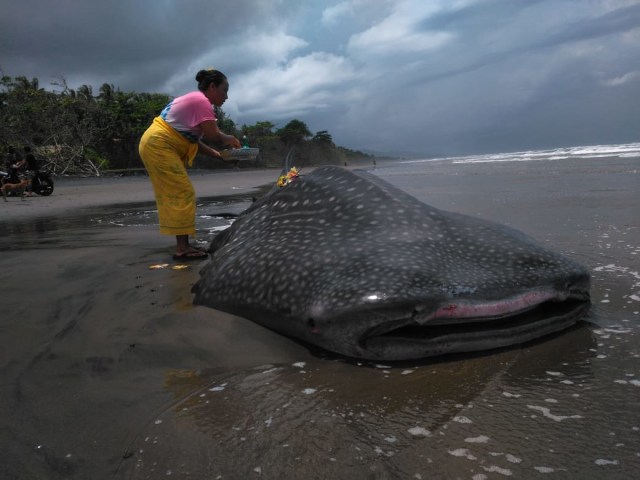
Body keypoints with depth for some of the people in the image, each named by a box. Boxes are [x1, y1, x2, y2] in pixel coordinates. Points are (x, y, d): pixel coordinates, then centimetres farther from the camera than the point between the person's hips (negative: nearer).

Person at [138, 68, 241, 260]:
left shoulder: (194, 100, 19)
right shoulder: (201, 101, -13)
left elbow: (194, 140, 16)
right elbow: (214, 136, -18)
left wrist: (218, 155, 8)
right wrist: (230, 139, 2)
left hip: (157, 146, 11)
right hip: (159, 146, -11)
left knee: (175, 195, 10)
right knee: (183, 194, -11)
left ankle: (182, 245, 13)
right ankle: (182, 248, -9)